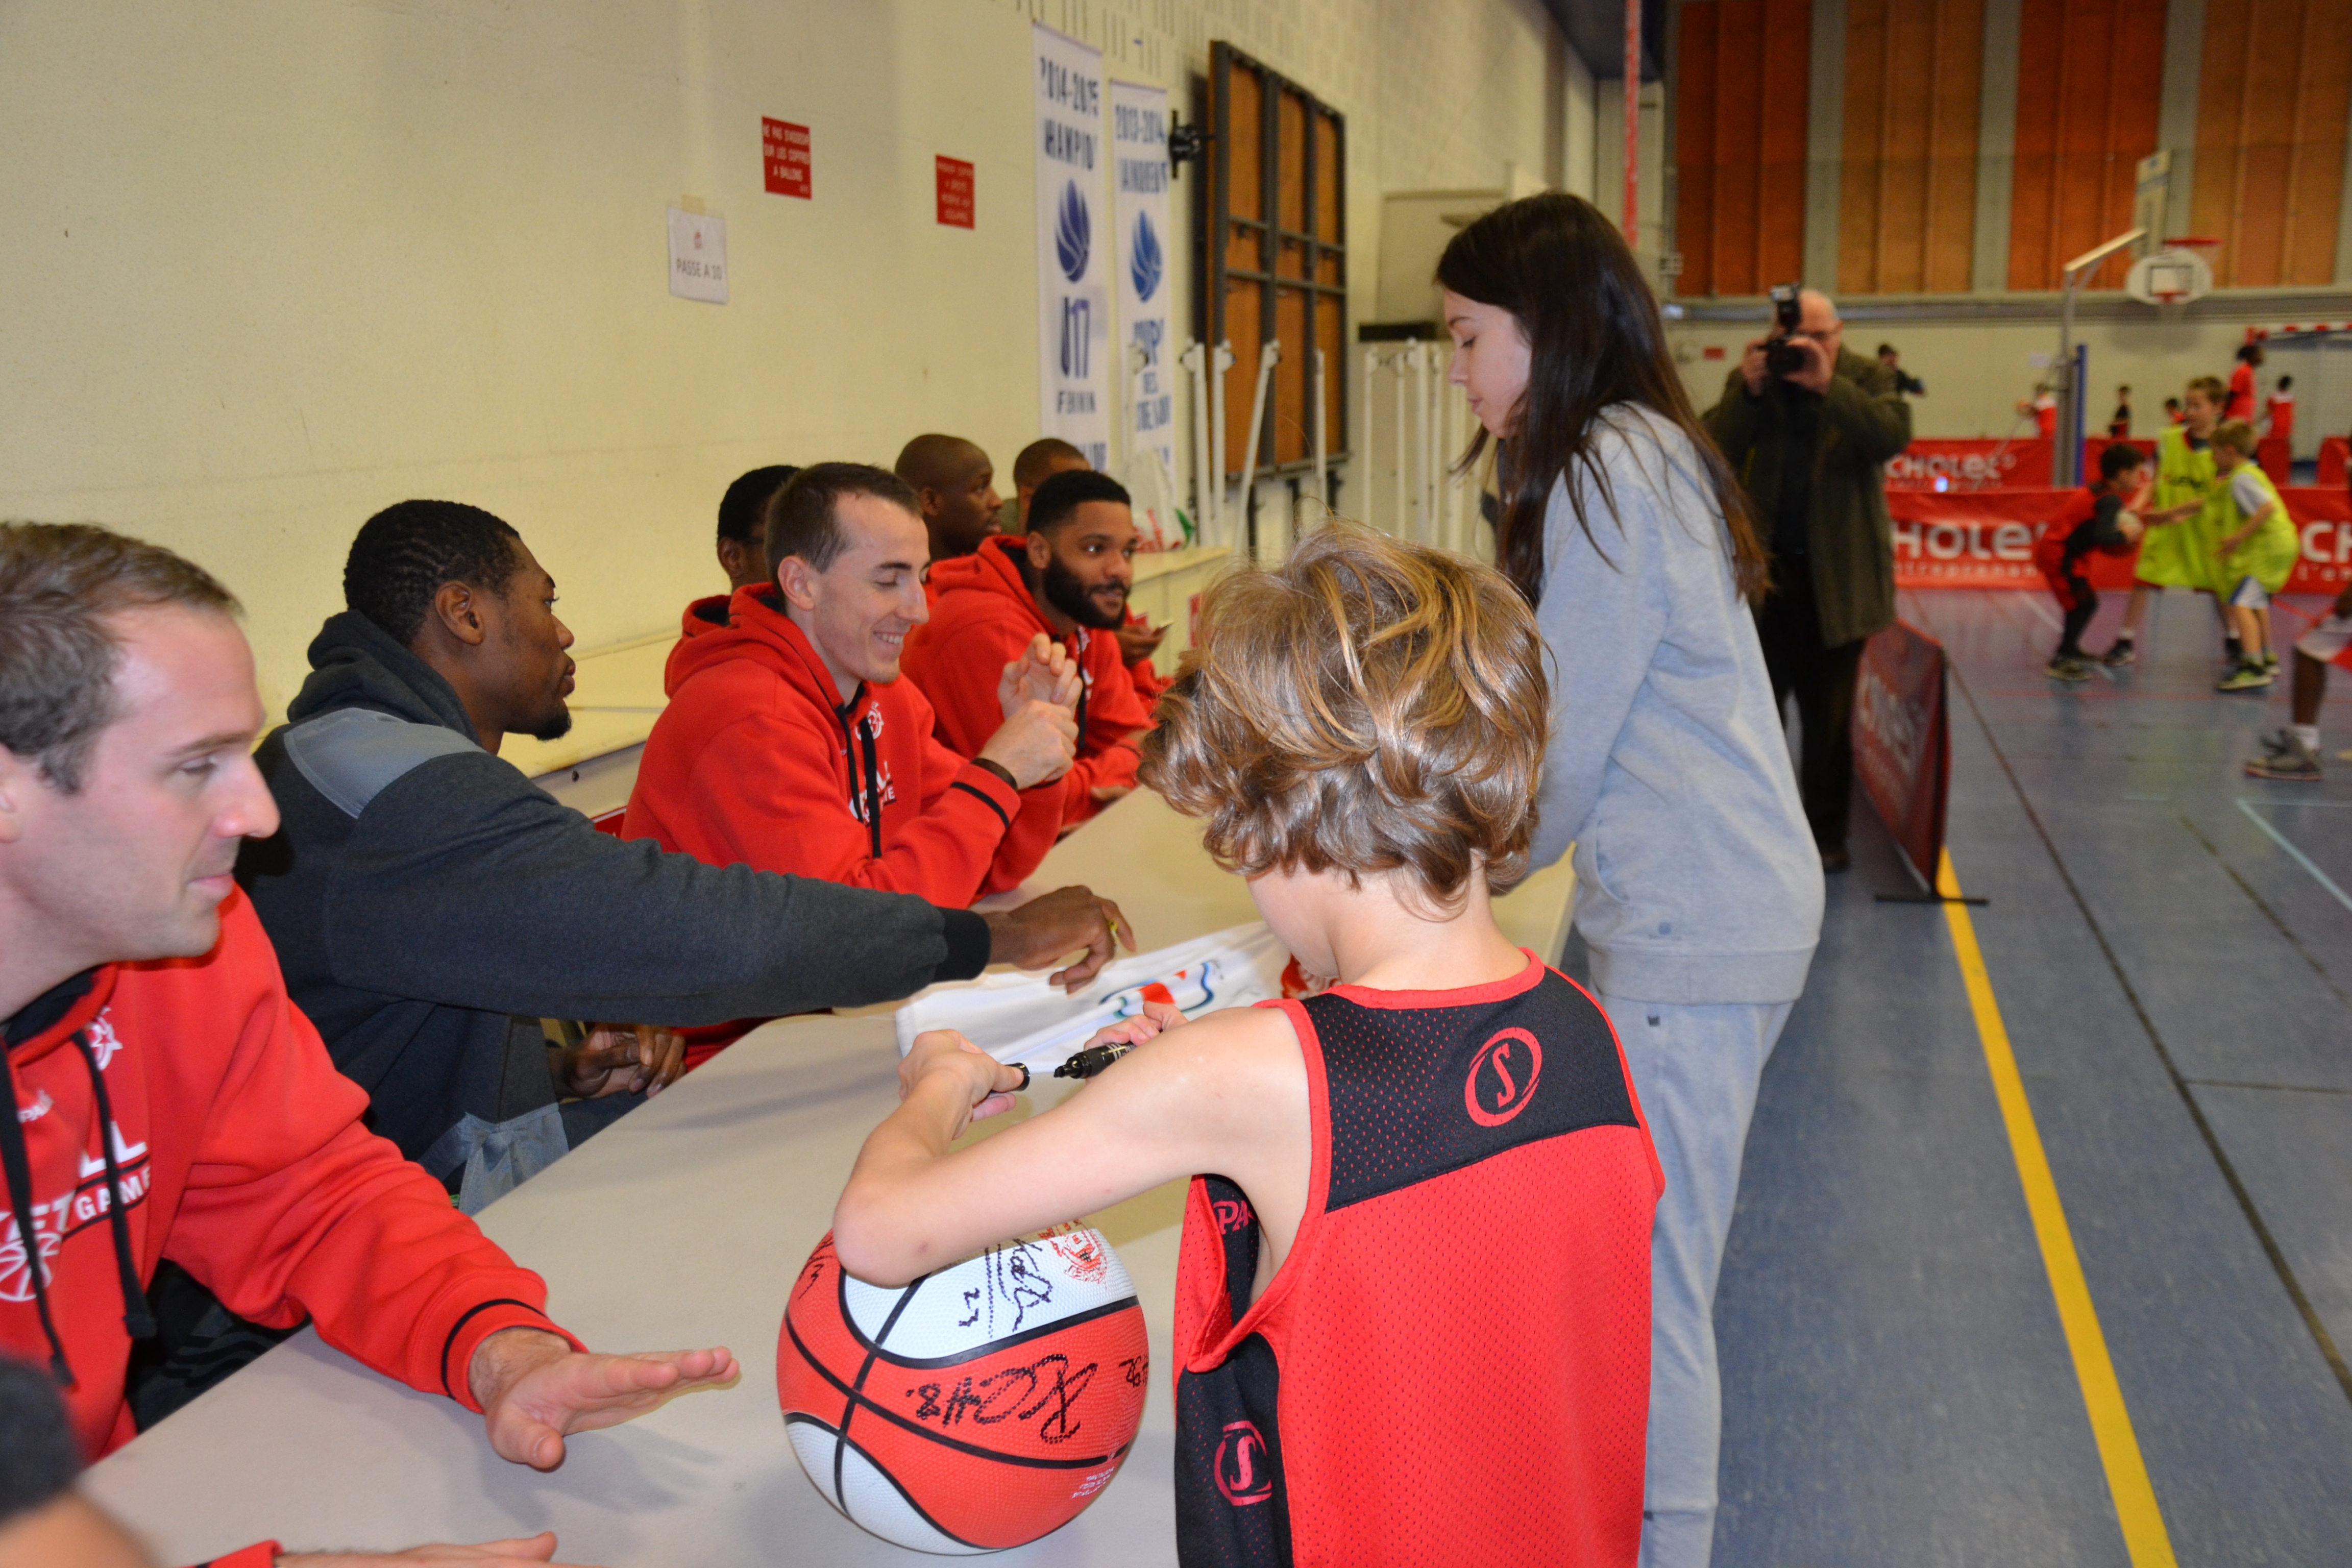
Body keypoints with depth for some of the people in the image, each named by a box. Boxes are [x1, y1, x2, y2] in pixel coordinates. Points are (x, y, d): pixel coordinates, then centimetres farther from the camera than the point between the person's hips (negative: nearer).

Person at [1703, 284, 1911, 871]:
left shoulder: (1865, 379, 1)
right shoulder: (1750, 381, 5)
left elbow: (1894, 435, -18)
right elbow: (1715, 453, -9)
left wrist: (1828, 384, -26)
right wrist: (1749, 391, -22)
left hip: (1835, 576, -1)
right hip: (1761, 570, 1)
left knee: (1828, 716, 7)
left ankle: (1826, 834, 18)